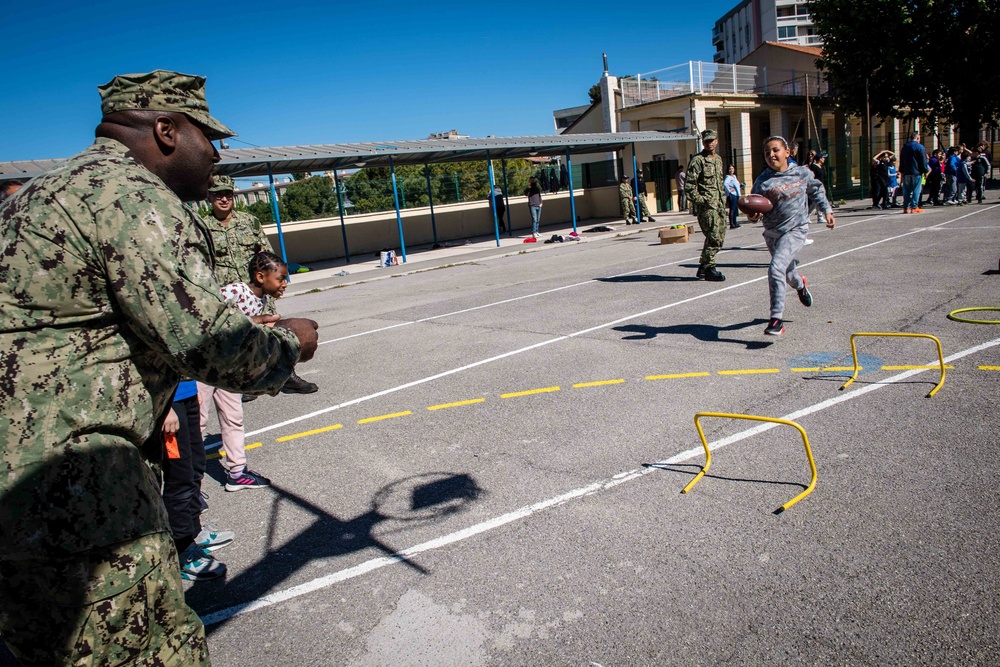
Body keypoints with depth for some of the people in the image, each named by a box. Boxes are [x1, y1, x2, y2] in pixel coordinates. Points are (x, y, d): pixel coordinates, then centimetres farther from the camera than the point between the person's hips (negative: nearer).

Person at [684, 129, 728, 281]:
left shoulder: (718, 159, 18)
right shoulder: (697, 160, -7)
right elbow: (689, 186, -12)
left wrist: (723, 199, 18)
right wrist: (701, 200, -15)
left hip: (720, 204, 8)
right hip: (706, 206, -8)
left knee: (720, 238, 8)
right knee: (713, 237, -10)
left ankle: (703, 267, 19)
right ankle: (708, 269, 1)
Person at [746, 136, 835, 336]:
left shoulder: (803, 174, -2)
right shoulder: (762, 181, -4)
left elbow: (816, 191, 16)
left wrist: (827, 211, 13)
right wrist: (754, 215, -21)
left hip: (795, 230, -3)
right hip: (772, 232, 3)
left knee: (776, 269, -24)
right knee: (788, 271, 23)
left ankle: (777, 318, -19)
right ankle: (800, 285, 62)